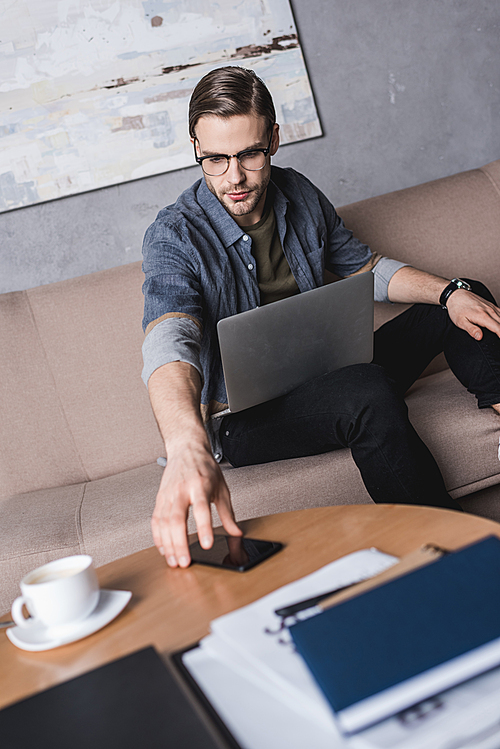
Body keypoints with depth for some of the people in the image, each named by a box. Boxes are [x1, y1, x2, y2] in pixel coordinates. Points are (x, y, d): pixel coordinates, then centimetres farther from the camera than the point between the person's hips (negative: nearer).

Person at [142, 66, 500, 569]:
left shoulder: (298, 195, 1)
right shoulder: (174, 237, -19)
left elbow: (367, 269, 12)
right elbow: (170, 343, -38)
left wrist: (451, 293, -6)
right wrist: (187, 448, -58)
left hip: (329, 379, 7)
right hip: (247, 417, -6)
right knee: (368, 392, -37)